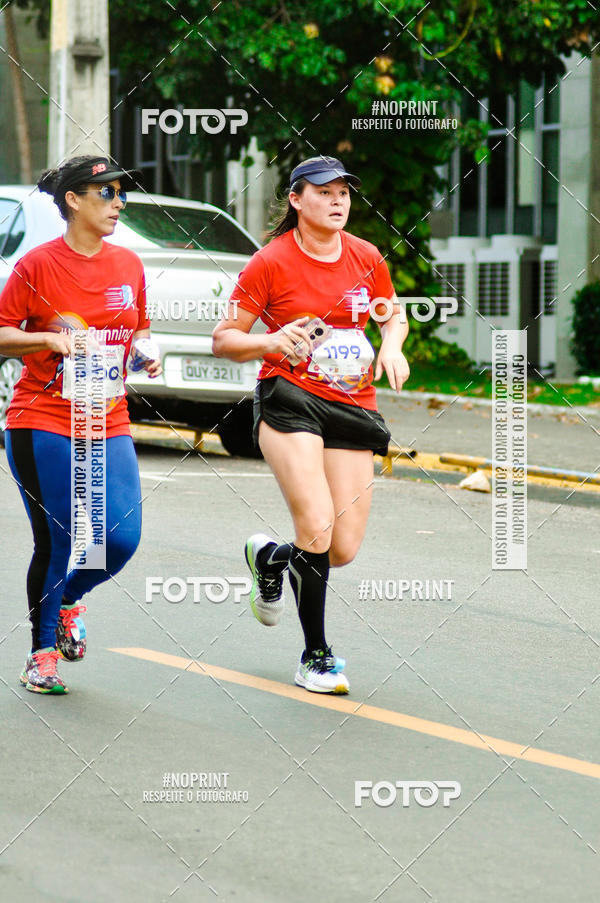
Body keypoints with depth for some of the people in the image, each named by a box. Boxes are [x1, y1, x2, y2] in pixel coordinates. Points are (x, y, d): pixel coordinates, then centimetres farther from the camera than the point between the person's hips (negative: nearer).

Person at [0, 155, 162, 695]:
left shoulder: (129, 265, 8)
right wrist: (51, 339, -18)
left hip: (109, 427, 4)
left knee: (121, 539, -8)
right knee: (56, 543, -2)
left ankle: (69, 599, 25)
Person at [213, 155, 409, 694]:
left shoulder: (366, 258, 5)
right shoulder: (271, 263, -5)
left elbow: (393, 313, 23)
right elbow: (223, 340, -2)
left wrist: (392, 346, 1)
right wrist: (271, 341, -21)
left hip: (353, 406, 4)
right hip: (289, 402, -4)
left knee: (344, 550, -1)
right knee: (317, 528, -21)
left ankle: (269, 557, 34)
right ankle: (316, 656, -3)